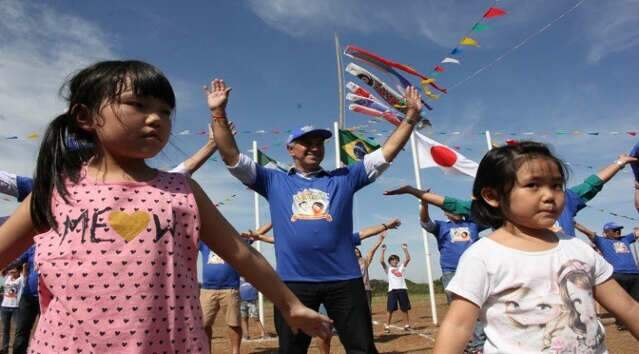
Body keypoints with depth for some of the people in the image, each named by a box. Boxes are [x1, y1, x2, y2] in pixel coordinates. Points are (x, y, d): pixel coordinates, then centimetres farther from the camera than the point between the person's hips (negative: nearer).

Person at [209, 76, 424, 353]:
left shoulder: (343, 178, 12)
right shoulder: (274, 182, 10)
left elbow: (387, 152, 10)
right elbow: (231, 156, 4)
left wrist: (411, 117, 3)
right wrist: (219, 113, -4)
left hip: (344, 279, 1)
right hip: (294, 281, 0)